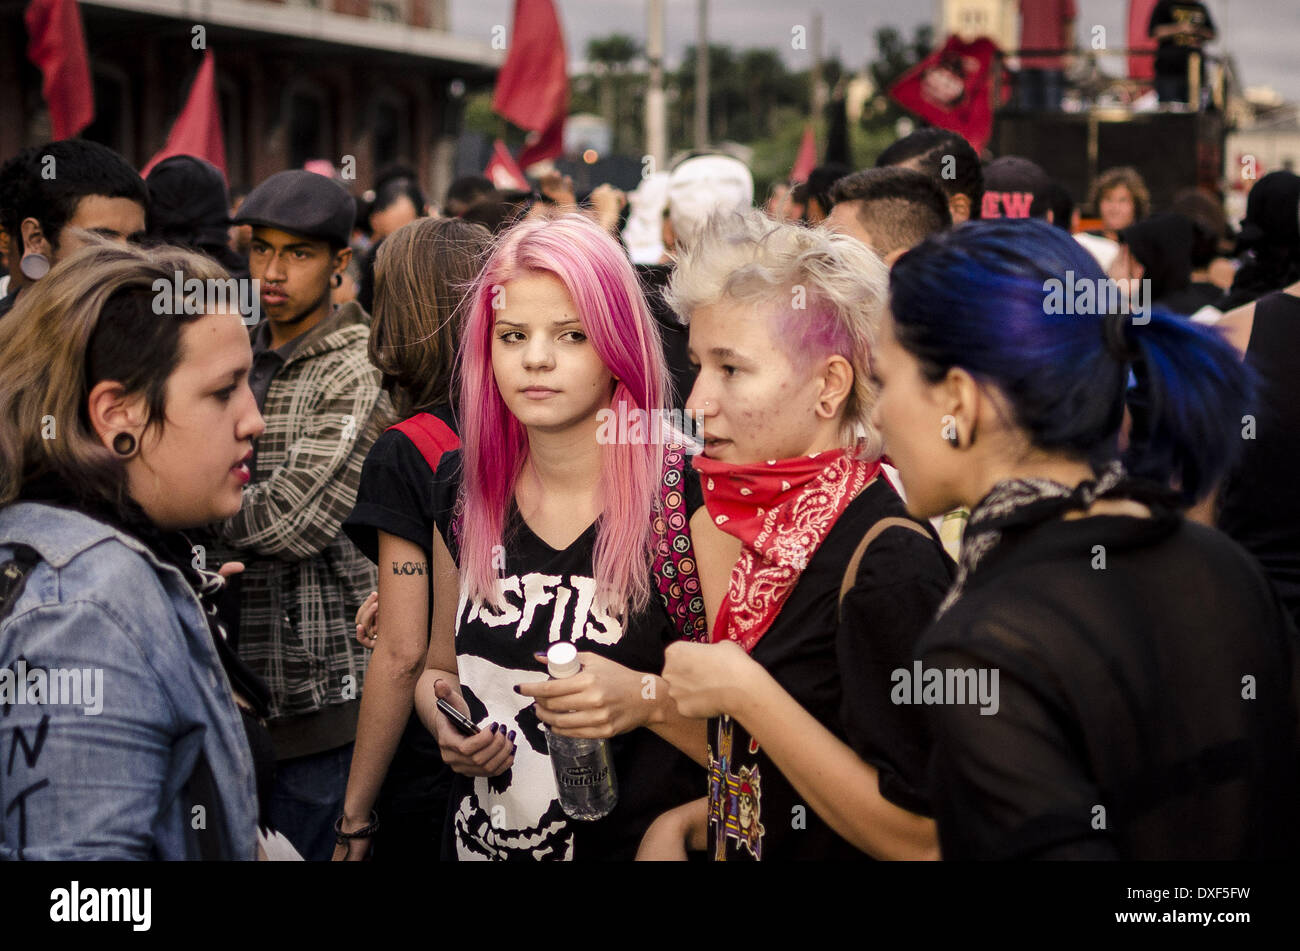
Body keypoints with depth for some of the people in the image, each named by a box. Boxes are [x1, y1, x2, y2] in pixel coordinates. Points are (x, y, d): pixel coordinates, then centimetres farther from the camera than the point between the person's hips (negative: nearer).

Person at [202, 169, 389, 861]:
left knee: (311, 847, -1)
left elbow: (295, 517, -20)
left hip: (319, 692, -7)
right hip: (233, 678, 7)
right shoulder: (241, 356, 14)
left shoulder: (359, 370, -11)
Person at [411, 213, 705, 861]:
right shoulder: (463, 491, -2)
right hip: (480, 841, 4)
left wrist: (647, 698, -29)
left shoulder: (686, 499, -16)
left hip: (640, 842, -4)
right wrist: (446, 725, -7)